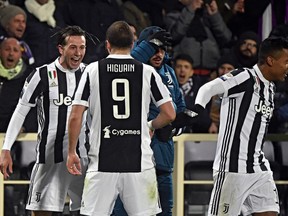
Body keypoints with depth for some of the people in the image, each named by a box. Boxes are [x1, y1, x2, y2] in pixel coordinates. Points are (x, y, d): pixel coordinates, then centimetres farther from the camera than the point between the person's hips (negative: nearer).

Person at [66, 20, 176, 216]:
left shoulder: (92, 70, 1)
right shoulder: (147, 72, 1)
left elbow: (75, 117, -2)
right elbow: (169, 114, 1)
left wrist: (72, 152, 9)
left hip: (103, 161, 0)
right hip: (139, 161, 0)